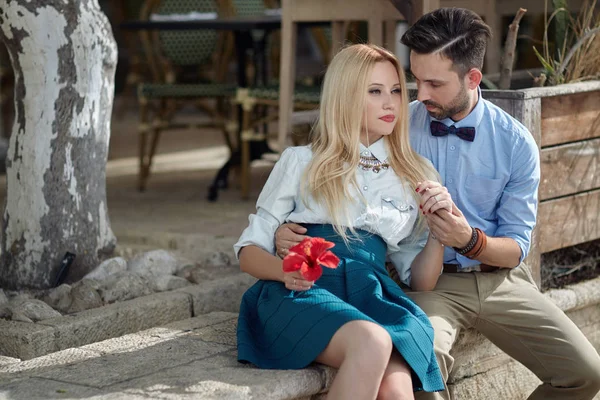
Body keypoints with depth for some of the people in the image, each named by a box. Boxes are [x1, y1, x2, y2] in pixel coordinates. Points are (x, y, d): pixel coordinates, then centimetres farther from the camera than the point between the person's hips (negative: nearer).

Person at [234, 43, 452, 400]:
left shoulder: (417, 176, 22)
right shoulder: (302, 162, 14)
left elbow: (422, 281, 20)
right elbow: (249, 251, 12)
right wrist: (285, 270, -10)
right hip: (301, 292, -2)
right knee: (373, 342, -37)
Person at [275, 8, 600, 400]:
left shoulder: (516, 143, -4)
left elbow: (517, 247, -3)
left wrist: (469, 240, -24)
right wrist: (291, 230, -20)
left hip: (499, 277, 2)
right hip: (429, 281, -2)